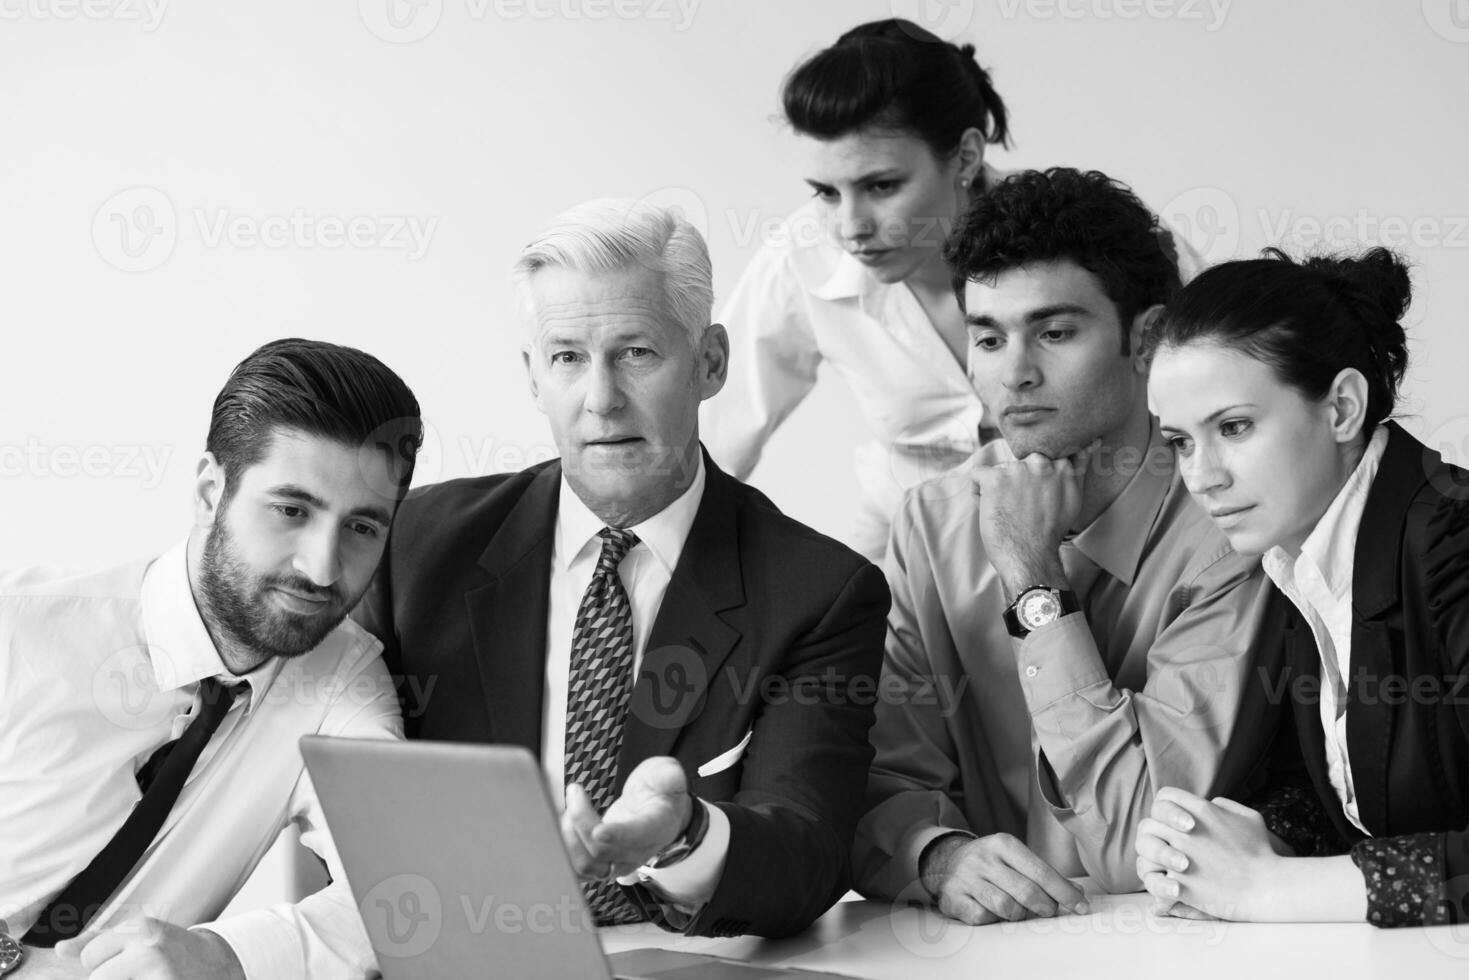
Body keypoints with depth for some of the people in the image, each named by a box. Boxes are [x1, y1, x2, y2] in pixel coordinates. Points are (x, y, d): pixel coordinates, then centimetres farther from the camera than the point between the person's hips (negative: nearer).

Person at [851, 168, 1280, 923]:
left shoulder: (1225, 538, -11)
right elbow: (886, 781, 3)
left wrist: (1036, 585, -15)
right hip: (992, 942, 3)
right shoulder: (933, 522, 5)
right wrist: (941, 856, -19)